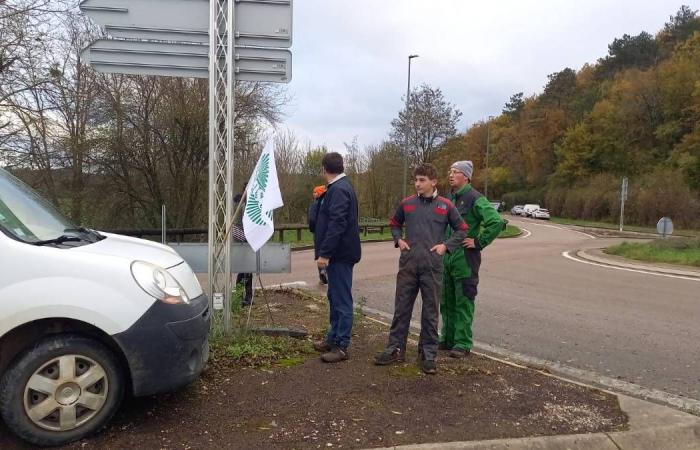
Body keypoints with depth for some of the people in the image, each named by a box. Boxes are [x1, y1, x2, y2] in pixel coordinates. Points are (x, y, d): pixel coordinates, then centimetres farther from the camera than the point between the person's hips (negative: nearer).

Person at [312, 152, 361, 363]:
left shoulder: (338, 190, -17)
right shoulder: (341, 187, 16)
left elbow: (336, 224, -25)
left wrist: (324, 253, -25)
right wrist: (320, 199, 16)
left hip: (340, 254, -11)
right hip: (338, 254, 11)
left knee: (342, 300, -3)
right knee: (335, 298, 18)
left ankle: (341, 347, 4)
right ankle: (333, 339, 30)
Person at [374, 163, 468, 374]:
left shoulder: (445, 205, 0)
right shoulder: (407, 203, 6)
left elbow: (462, 229, 8)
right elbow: (395, 224, 21)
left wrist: (446, 246, -3)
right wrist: (398, 240, 4)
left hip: (432, 266, -2)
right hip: (407, 265, 2)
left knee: (430, 312, 6)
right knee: (401, 308, 8)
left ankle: (428, 354, 18)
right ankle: (396, 349, 20)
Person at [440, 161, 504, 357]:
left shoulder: (475, 199, -12)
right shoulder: (448, 198, 11)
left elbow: (497, 222, -22)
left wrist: (479, 242, -16)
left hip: (465, 258, -7)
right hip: (446, 257, 8)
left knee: (463, 302, 0)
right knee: (447, 301, 14)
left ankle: (463, 343, 9)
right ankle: (448, 338, 26)